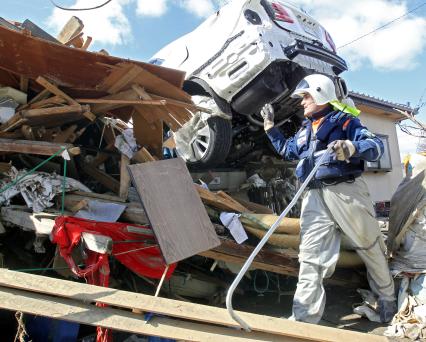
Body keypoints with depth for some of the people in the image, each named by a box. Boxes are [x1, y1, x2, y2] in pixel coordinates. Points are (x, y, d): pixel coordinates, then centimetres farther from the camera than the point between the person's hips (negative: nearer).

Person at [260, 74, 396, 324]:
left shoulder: (345, 120, 3)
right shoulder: (305, 129, 22)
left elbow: (377, 145, -9)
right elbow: (287, 150, 37)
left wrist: (352, 148, -30)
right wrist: (270, 126, 33)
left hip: (346, 191, -4)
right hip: (315, 197, 5)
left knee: (371, 247, 11)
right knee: (310, 258, -2)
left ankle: (388, 299, 36)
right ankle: (304, 318, 0)